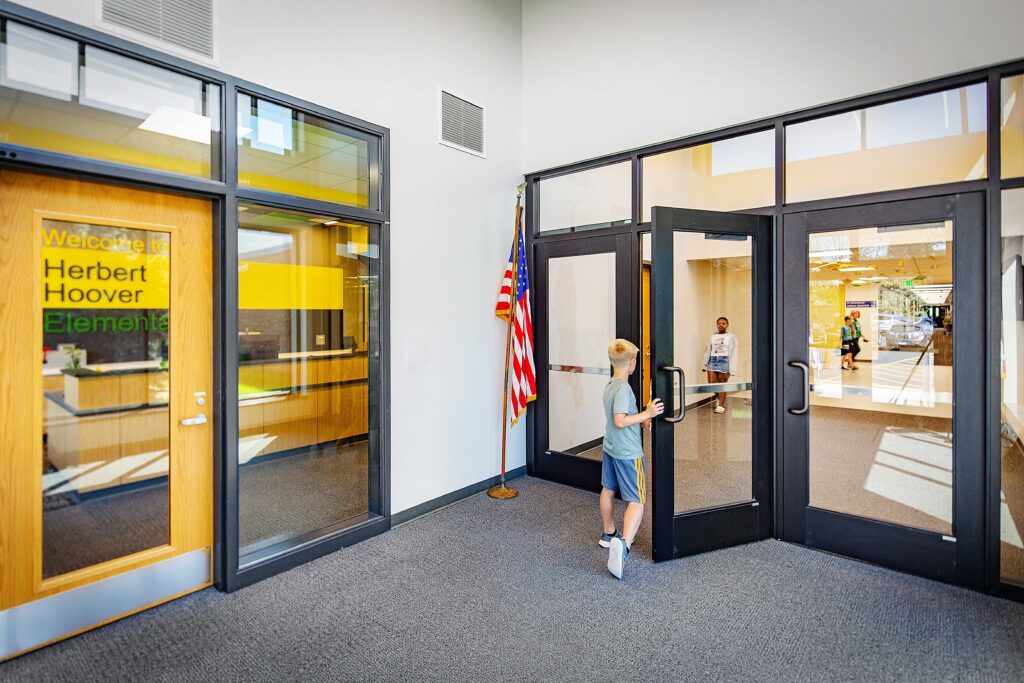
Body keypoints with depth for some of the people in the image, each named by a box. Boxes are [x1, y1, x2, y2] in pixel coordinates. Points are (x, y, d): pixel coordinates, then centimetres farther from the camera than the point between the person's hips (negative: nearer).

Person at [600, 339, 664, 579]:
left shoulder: (609, 385, 7)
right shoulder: (624, 388, -21)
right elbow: (620, 421, -26)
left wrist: (642, 421, 17)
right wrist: (647, 414, -21)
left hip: (610, 448, 9)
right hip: (628, 453, -9)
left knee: (608, 490, 21)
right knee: (637, 501, -7)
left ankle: (608, 535, 37)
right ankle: (623, 544, -26)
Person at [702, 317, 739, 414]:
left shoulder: (731, 338, 3)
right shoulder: (712, 337, 12)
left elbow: (733, 353, -2)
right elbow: (707, 351, 11)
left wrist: (731, 370, -8)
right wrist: (705, 364, 7)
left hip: (724, 361, -3)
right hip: (712, 361, 3)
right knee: (711, 383, -1)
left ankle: (721, 405, 13)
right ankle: (719, 396, 29)